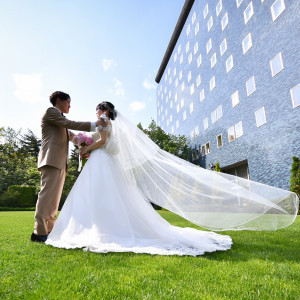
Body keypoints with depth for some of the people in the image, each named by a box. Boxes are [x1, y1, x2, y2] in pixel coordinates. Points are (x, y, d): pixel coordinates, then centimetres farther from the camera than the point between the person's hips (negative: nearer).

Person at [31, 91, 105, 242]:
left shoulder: (60, 120, 30)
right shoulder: (50, 111, 2)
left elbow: (70, 134, 31)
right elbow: (70, 124, -10)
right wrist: (94, 124, -9)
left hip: (60, 162, 9)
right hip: (51, 159, -9)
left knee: (55, 197, 6)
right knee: (47, 193, -12)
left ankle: (50, 230, 11)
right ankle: (39, 232, -9)